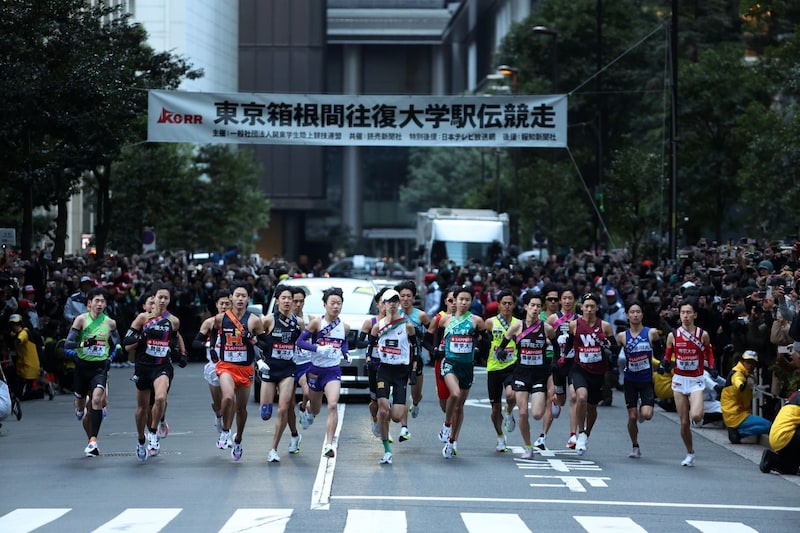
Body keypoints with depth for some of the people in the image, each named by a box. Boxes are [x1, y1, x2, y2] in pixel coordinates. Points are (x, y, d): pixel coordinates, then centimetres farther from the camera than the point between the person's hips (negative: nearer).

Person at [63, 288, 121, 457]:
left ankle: (93, 441, -24)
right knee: (80, 403, 16)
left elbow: (117, 343, 20)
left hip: (100, 367, 0)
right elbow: (67, 344, -11)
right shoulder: (81, 319, -6)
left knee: (97, 400, -22)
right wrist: (83, 343, -28)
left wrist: (111, 357, 5)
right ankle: (80, 409, 57)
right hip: (82, 365, 0)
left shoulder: (110, 322, 2)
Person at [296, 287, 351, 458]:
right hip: (316, 370, -1)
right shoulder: (316, 322, -9)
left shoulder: (344, 327, 2)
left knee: (333, 405, -22)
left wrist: (346, 354, 5)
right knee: (315, 410, 16)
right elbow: (300, 341, -10)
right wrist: (317, 348, -24)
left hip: (333, 371, 1)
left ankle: (329, 445, -21)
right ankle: (307, 406, 56)